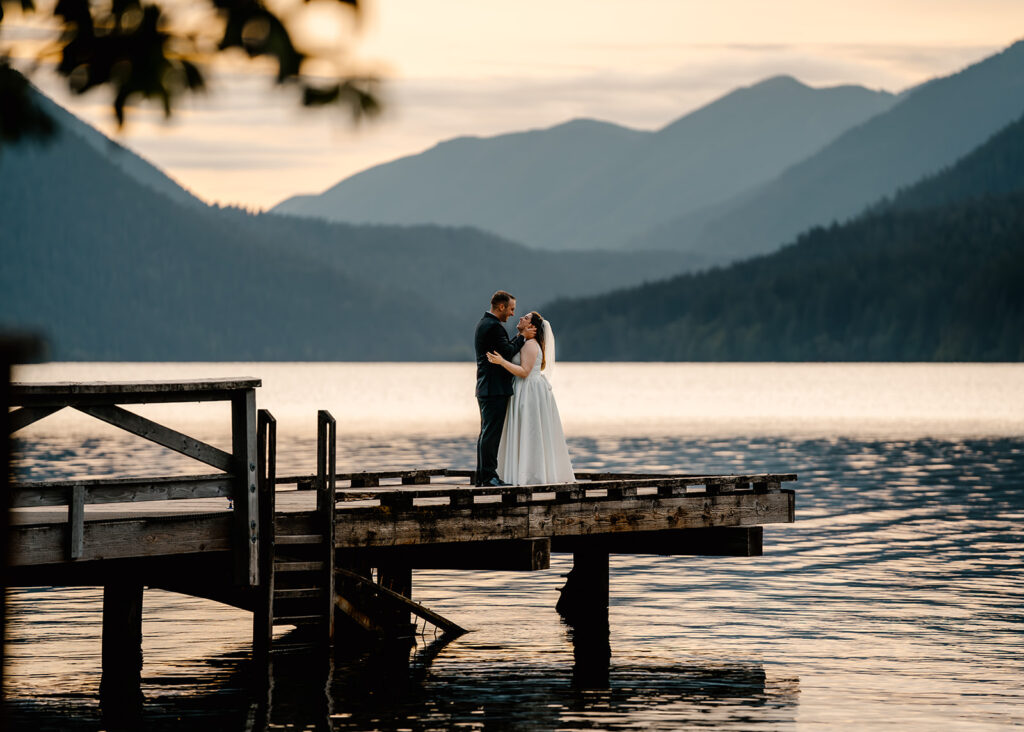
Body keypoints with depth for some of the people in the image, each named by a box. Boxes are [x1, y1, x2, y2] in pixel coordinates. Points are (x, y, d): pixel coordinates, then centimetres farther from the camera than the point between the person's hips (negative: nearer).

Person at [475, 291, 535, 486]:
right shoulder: (494, 326, -15)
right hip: (495, 388, -11)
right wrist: (522, 336, -7)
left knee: (487, 432, 12)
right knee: (491, 432, -9)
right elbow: (507, 352, -20)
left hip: (486, 388, 11)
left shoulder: (484, 323, 18)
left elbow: (505, 349, 19)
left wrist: (520, 335, 10)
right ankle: (488, 475, -10)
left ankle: (482, 475, 14)